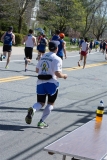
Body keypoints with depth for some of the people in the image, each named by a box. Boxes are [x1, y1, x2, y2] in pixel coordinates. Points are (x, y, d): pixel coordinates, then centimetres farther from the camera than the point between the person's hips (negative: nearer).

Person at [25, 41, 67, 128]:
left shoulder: (43, 57, 12)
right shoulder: (57, 59, -9)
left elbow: (37, 70, 15)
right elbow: (57, 73, -18)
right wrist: (64, 76, 1)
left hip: (40, 82, 5)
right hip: (51, 83, -5)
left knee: (40, 103, 12)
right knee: (50, 103, 14)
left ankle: (33, 109, -22)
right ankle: (41, 122, 7)